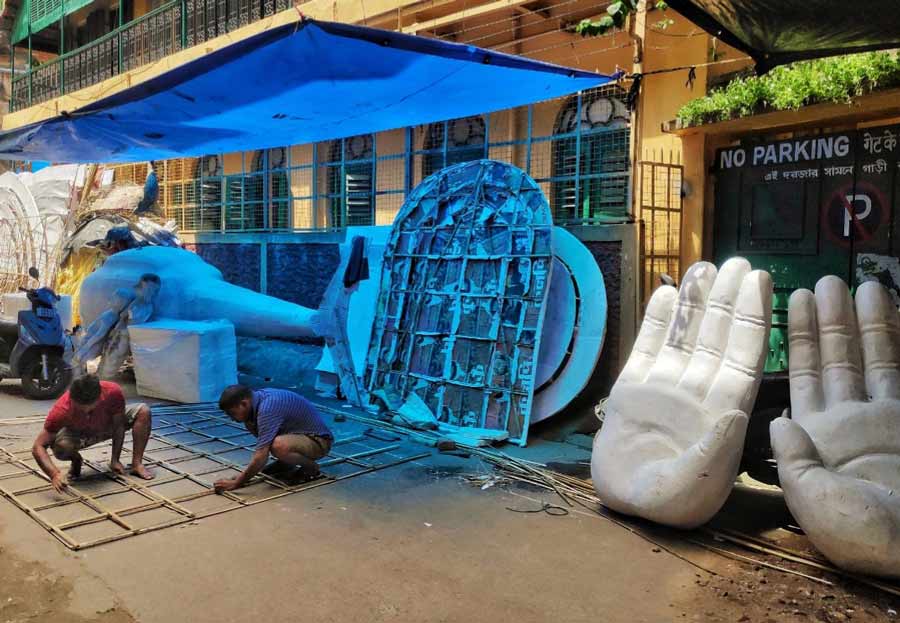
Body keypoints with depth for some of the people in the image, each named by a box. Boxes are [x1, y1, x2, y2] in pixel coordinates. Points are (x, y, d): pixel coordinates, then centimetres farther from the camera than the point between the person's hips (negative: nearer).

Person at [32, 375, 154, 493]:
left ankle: (137, 464, -12)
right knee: (60, 447, -35)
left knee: (143, 411, -21)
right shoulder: (61, 410, -39)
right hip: (77, 433, -1)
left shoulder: (113, 392, -37)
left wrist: (115, 460, -20)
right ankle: (76, 459, 3)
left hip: (107, 425, 2)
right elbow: (38, 447, -36)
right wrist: (54, 474, -51)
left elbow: (119, 426, -21)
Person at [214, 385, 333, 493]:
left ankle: (311, 467, -7)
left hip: (318, 440, -9)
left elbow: (261, 457, -30)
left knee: (278, 446, -38)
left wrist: (236, 483, -22)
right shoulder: (258, 398, 0)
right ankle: (287, 464, 14)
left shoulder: (267, 408, -29)